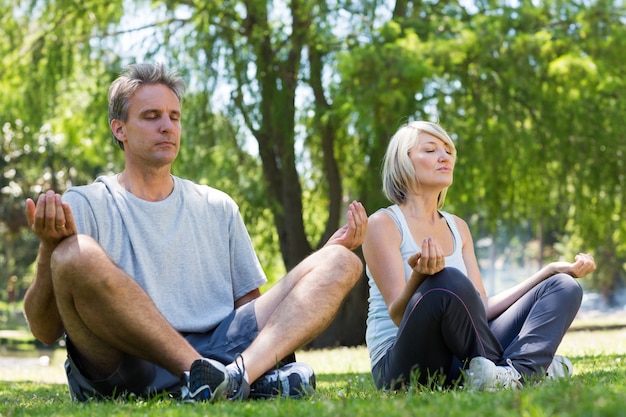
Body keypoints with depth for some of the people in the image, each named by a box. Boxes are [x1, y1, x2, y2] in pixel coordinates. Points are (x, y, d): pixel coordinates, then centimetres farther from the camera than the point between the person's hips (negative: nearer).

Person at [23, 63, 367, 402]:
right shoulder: (84, 205, 10)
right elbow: (45, 331, 0)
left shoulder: (219, 208, 24)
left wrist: (329, 255, 13)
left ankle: (240, 375, -35)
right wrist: (49, 250, -19)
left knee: (340, 262, -6)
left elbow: (252, 308, 22)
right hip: (125, 369, -4)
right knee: (76, 255, -31)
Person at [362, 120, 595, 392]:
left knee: (564, 287, 0)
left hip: (462, 364, 8)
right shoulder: (383, 224, -4)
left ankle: (514, 373, -30)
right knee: (449, 281, -36)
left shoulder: (458, 228, 16)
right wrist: (418, 277, -35)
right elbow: (400, 316, -13)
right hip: (403, 367, -7)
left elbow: (482, 309, 10)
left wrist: (553, 270, 9)